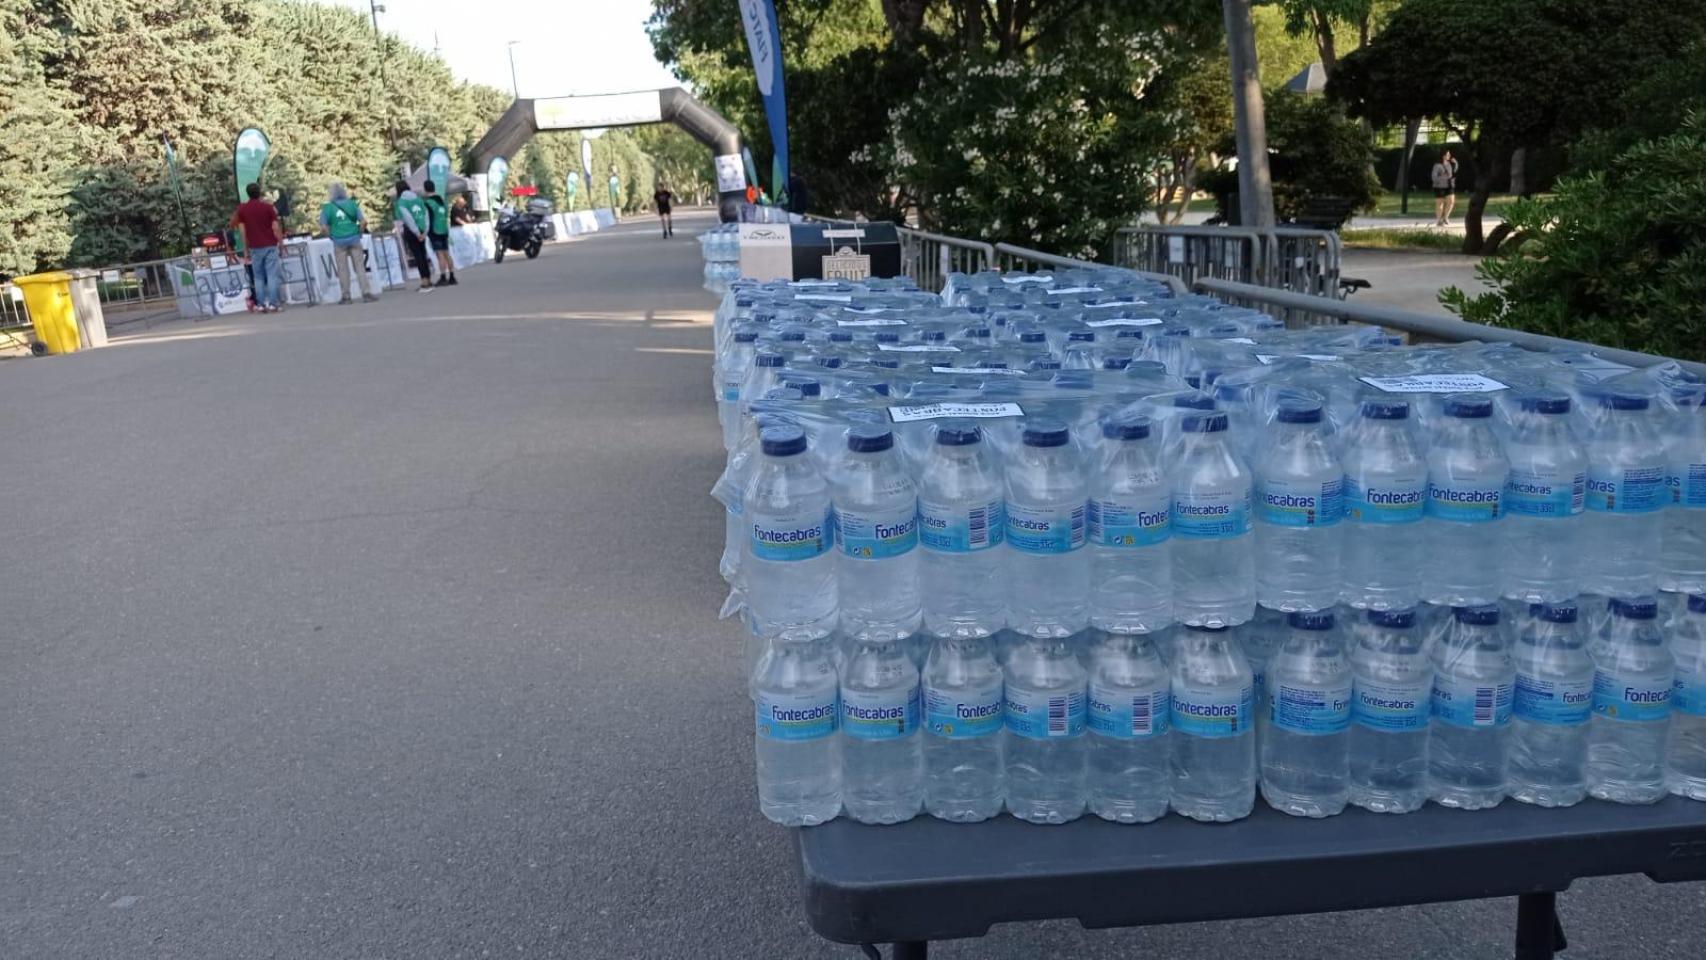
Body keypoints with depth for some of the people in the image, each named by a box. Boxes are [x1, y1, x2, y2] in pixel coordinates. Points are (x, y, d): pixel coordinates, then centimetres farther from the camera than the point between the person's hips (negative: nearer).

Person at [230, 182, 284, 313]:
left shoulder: (242, 209, 3)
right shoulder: (268, 207, -2)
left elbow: (242, 230, 3)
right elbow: (276, 227, -6)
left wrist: (246, 248, 10)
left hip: (255, 247, 2)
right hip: (270, 245, -2)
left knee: (258, 277, 8)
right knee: (272, 275, -2)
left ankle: (261, 304, 4)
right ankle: (273, 304, -8)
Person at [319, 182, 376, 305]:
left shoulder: (328, 207, -3)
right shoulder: (353, 204, 0)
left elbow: (324, 225, -8)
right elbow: (364, 221, -6)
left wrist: (331, 235, 7)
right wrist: (359, 232, 7)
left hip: (339, 241, -1)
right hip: (354, 239, 1)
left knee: (343, 269, 7)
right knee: (360, 267, 5)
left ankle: (346, 296, 11)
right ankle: (366, 293, 0)